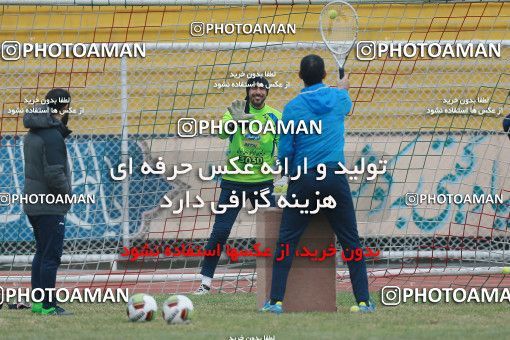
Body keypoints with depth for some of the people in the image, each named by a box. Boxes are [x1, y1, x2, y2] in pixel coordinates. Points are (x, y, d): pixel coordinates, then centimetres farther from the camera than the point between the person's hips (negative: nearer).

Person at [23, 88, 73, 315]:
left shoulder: (32, 134, 13)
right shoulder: (53, 136, -17)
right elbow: (54, 175, -22)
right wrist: (67, 192, -6)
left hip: (33, 204, 10)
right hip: (50, 206, -10)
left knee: (42, 253, 16)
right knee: (51, 256, -6)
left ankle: (38, 302, 18)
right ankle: (47, 305, -5)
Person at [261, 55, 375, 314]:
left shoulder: (292, 107, -3)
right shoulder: (337, 98, 5)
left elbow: (285, 152, -3)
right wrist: (344, 87, 55)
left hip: (303, 181, -2)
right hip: (335, 178, 2)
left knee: (286, 242, 3)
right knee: (351, 242, 7)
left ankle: (276, 300, -2)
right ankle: (363, 300, 4)